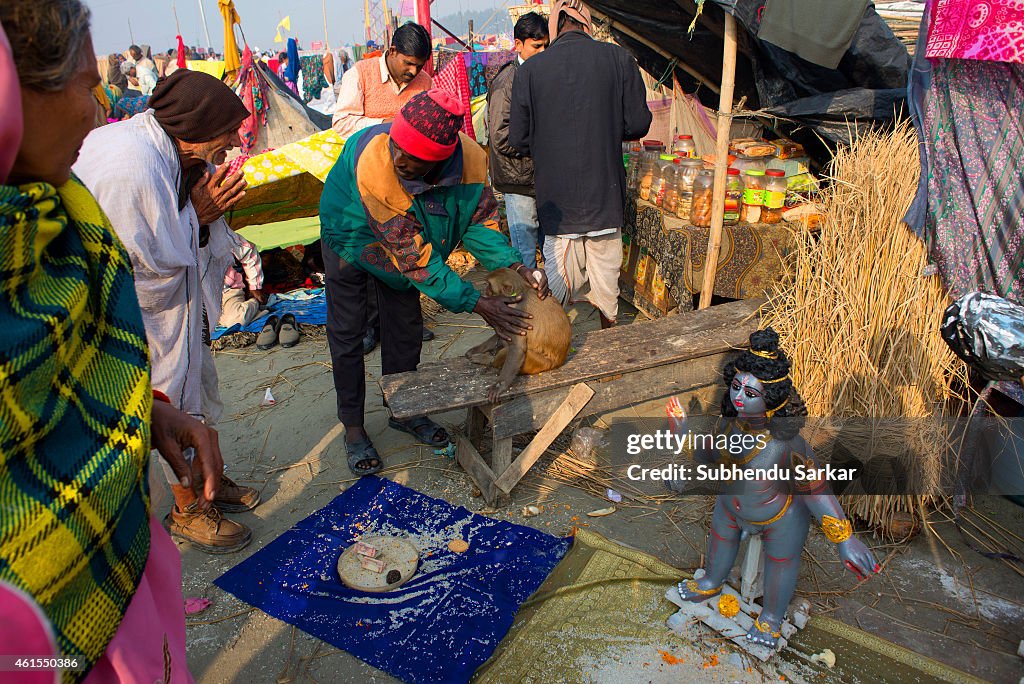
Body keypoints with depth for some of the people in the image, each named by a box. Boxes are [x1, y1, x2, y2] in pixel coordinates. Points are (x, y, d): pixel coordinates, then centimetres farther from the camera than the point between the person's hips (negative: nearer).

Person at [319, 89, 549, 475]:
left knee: (406, 328, 12)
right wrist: (477, 304, -38)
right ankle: (353, 427, 17)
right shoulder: (372, 166, -42)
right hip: (352, 237, -4)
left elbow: (479, 221, -13)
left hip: (406, 241, 4)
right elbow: (414, 257, -38)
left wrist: (515, 266, -31)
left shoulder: (470, 159, -30)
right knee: (347, 335, 1)